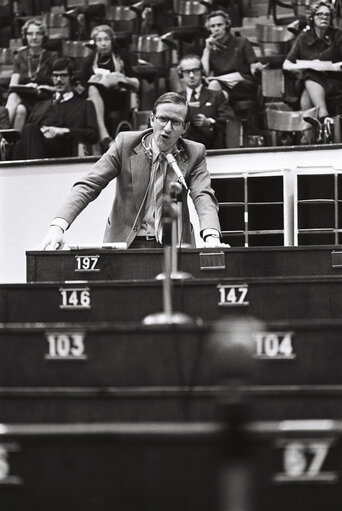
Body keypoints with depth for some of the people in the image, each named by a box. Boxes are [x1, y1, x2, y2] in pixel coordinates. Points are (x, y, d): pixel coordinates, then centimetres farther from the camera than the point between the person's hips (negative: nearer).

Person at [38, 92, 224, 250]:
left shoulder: (194, 154, 3)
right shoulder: (125, 143, 0)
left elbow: (203, 197, -10)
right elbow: (88, 186, -5)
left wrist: (211, 237, -33)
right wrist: (58, 226, -22)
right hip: (126, 243, 0)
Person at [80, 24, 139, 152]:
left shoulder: (122, 58, 16)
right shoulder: (91, 60, 19)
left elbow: (136, 85, 10)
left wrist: (123, 79, -10)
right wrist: (93, 80, -11)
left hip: (117, 99, -1)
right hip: (97, 98, 1)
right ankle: (104, 136, -51)